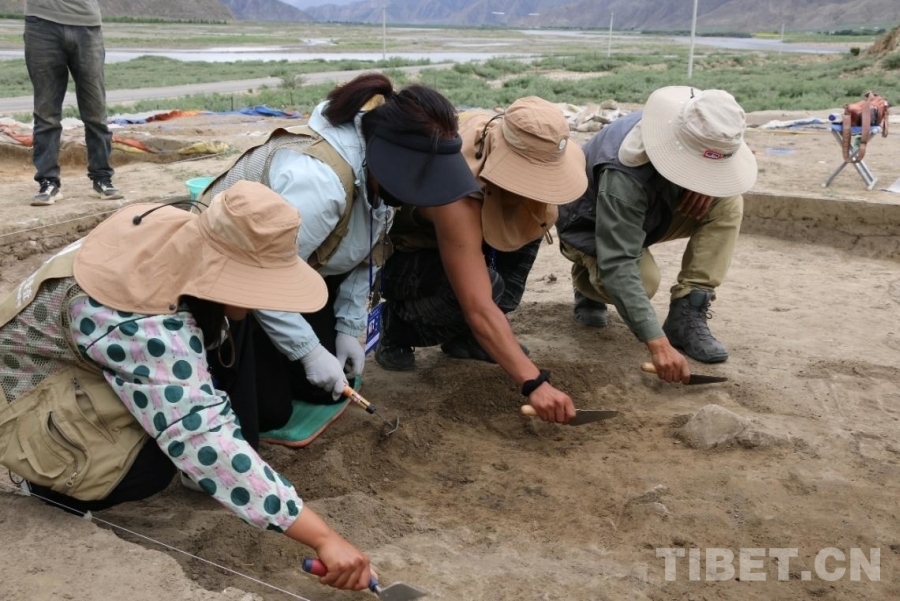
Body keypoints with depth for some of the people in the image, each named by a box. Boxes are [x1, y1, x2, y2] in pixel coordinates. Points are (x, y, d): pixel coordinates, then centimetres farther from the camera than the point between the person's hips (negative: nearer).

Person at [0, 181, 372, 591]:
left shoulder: (181, 236, -17)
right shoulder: (144, 326, -40)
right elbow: (207, 442, -47)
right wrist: (324, 538, -49)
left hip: (76, 352, 7)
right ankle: (53, 477, -3)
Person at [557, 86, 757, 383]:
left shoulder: (698, 135, -22)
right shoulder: (624, 175, -42)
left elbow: (736, 159, 2)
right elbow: (617, 267, -47)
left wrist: (709, 181, -25)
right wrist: (658, 343, -53)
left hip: (652, 213, 7)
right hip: (590, 226, -6)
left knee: (728, 203, -17)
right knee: (643, 281, -35)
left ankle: (686, 316, -16)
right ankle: (589, 280, 2)